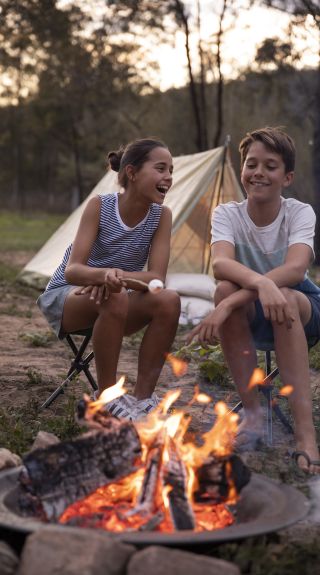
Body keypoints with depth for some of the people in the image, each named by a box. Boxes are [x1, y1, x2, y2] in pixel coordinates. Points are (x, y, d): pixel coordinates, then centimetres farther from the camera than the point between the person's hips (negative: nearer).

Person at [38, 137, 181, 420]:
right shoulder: (100, 206, -18)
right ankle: (107, 399, -23)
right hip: (65, 296, -3)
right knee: (114, 298, -38)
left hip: (115, 304, 4)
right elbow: (72, 270, -26)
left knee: (169, 301, -27)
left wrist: (119, 277, -36)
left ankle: (143, 398, -18)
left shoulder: (162, 215, -10)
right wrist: (105, 274, -48)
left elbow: (156, 277, -18)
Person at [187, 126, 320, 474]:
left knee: (284, 298, -37)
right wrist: (260, 283, -53)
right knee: (225, 289, -33)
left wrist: (229, 305, -44)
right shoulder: (227, 214, -10)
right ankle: (251, 413, -24)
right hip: (249, 318, 1)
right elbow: (220, 263, -31)